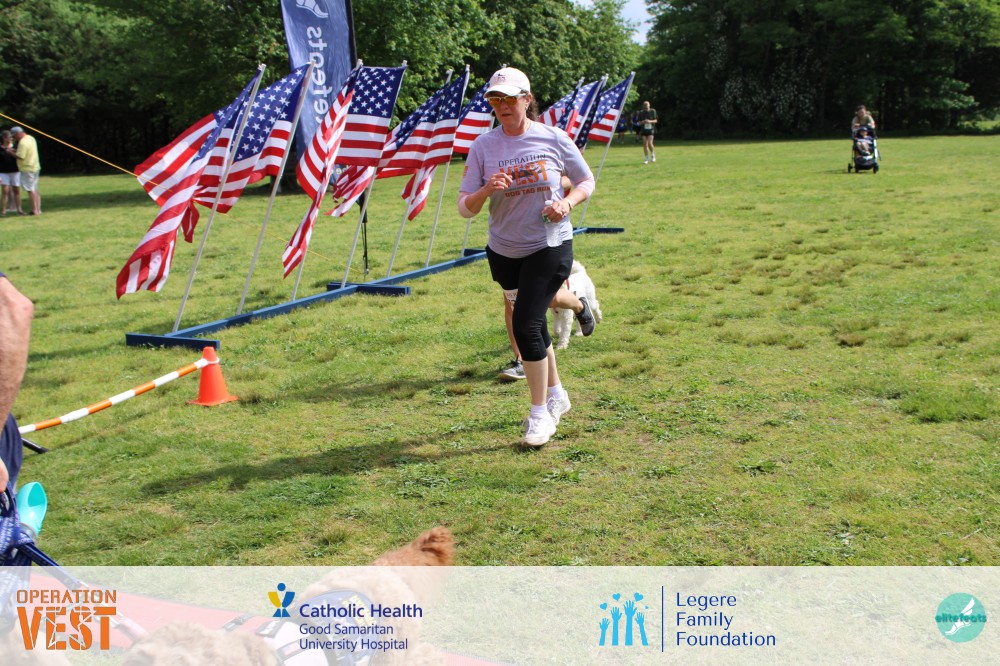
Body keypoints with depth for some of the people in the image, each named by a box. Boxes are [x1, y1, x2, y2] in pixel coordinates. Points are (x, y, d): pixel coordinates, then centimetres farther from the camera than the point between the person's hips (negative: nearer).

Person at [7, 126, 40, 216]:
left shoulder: (23, 142, -18)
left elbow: (20, 156, -21)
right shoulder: (31, 138, 12)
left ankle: (34, 210, -6)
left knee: (30, 190, -6)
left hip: (27, 169, -10)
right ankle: (38, 209, 14)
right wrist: (14, 151, 12)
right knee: (35, 190, 12)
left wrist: (11, 152, -6)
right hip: (35, 167, 10)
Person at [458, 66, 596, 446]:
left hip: (550, 246, -3)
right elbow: (465, 208, -7)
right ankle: (556, 394, 38)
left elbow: (586, 181, 5)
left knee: (526, 324, -14)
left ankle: (540, 413, 2)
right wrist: (487, 190, -27)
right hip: (503, 251, 3)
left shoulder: (553, 139, -8)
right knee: (531, 325, 16)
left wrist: (568, 202, -15)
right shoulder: (483, 146, -5)